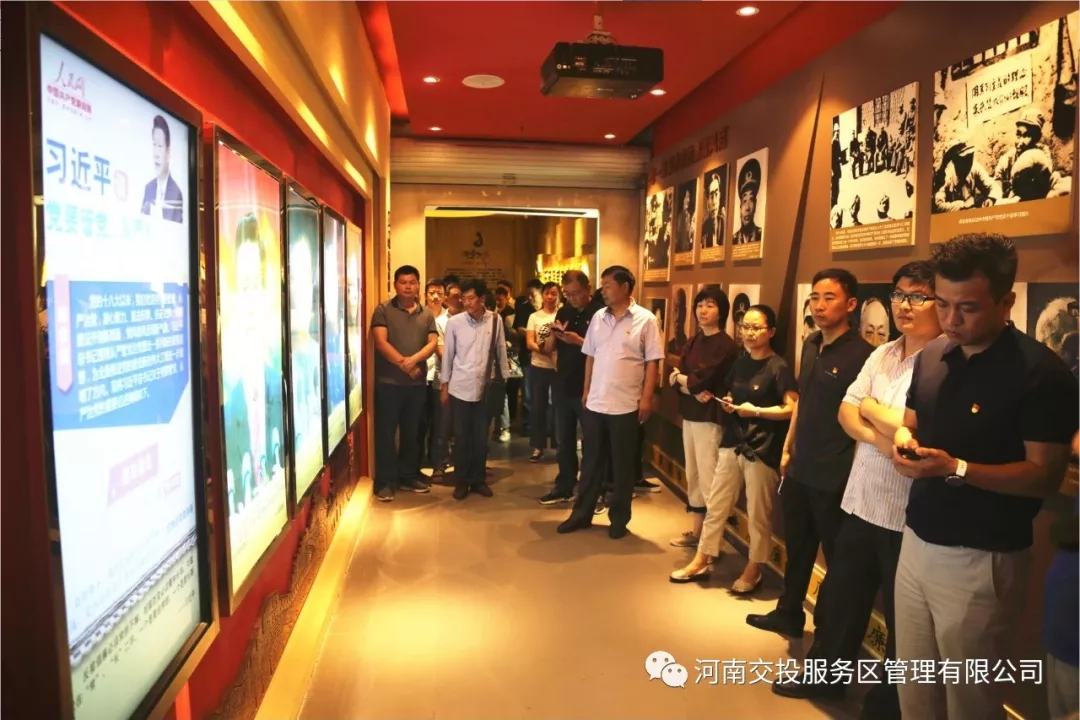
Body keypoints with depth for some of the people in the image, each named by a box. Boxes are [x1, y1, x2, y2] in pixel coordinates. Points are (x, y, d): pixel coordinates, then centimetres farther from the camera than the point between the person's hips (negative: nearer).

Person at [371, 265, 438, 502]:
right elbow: (381, 342, -11)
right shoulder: (383, 310, -2)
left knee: (411, 432, 13)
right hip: (388, 382, -4)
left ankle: (408, 476, 24)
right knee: (385, 432, 0)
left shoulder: (426, 314, 10)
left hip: (417, 383, 4)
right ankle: (385, 481, 6)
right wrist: (404, 364, -14)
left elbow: (433, 343, -1)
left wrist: (413, 360, -18)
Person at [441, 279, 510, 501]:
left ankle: (478, 479, 24)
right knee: (462, 437, 6)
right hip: (460, 387, -1)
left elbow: (501, 351, 4)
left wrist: (505, 379, 6)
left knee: (481, 437, 10)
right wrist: (445, 386, 2)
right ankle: (461, 481, 20)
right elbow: (448, 355, 0)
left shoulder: (495, 320, -4)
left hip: (486, 387, 1)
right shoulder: (454, 322, -6)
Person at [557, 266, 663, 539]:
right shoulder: (598, 317, 7)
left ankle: (619, 518, 22)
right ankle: (582, 513, 25)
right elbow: (590, 356, 11)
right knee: (591, 460, 13)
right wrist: (586, 391, 9)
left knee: (622, 465, 8)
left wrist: (646, 398, -12)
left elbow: (652, 362, -7)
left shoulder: (645, 320, -6)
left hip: (626, 405, -4)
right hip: (595, 403, 4)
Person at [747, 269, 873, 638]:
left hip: (835, 477, -7)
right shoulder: (810, 344, 6)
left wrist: (854, 473, -16)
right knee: (796, 548, 21)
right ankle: (788, 614, 39)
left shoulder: (861, 354, -16)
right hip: (799, 469, 7)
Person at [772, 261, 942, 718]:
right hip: (860, 500, 8)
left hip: (909, 516, -7)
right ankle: (824, 675, 42)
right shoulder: (881, 355, 9)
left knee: (902, 619, 13)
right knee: (839, 596, 21)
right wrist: (877, 438, -15)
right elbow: (846, 411, 5)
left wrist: (870, 408, -7)